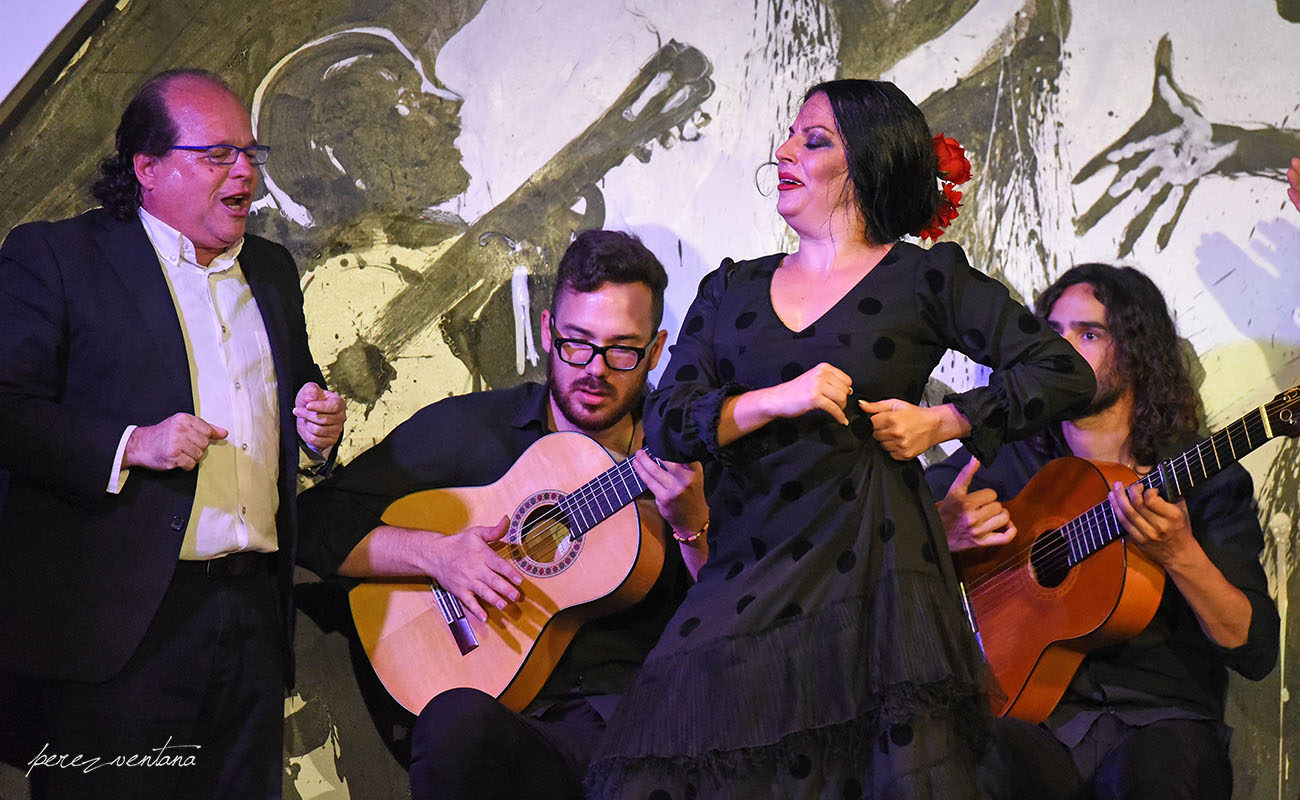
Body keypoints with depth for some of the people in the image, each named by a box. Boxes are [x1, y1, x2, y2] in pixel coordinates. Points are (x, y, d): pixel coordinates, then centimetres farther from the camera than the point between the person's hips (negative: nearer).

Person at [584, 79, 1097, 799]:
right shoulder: (731, 289, 18)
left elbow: (1064, 372, 6)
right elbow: (663, 422, 7)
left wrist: (938, 423, -2)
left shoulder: (924, 279, 8)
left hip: (867, 569, -3)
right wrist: (774, 401, -9)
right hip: (745, 570, 3)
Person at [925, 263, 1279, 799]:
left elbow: (1256, 653, -1)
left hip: (1159, 720, 0)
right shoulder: (1003, 461, 13)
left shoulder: (1208, 483, 7)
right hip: (1036, 723, 0)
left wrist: (1180, 555, -17)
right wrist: (939, 532, -12)